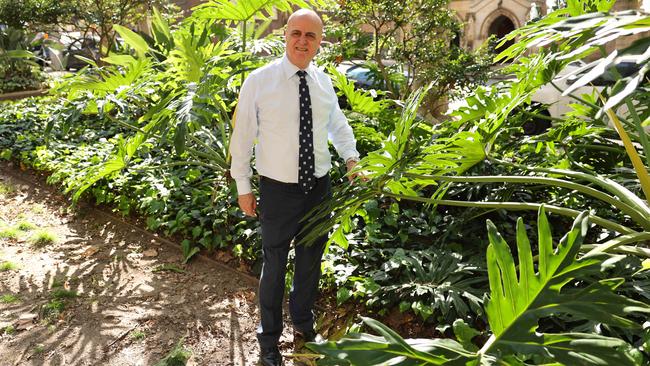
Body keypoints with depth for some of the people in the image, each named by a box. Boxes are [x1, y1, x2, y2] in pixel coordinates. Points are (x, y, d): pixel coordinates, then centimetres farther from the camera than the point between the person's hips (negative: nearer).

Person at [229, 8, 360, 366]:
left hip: (320, 186, 4)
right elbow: (242, 136, -6)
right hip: (278, 189, -4)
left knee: (311, 260, 20)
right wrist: (243, 187, -4)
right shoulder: (259, 81, -11)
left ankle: (303, 322, 46)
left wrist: (352, 158, 0)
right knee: (274, 265, 9)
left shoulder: (324, 82, 1)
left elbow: (338, 125, 16)